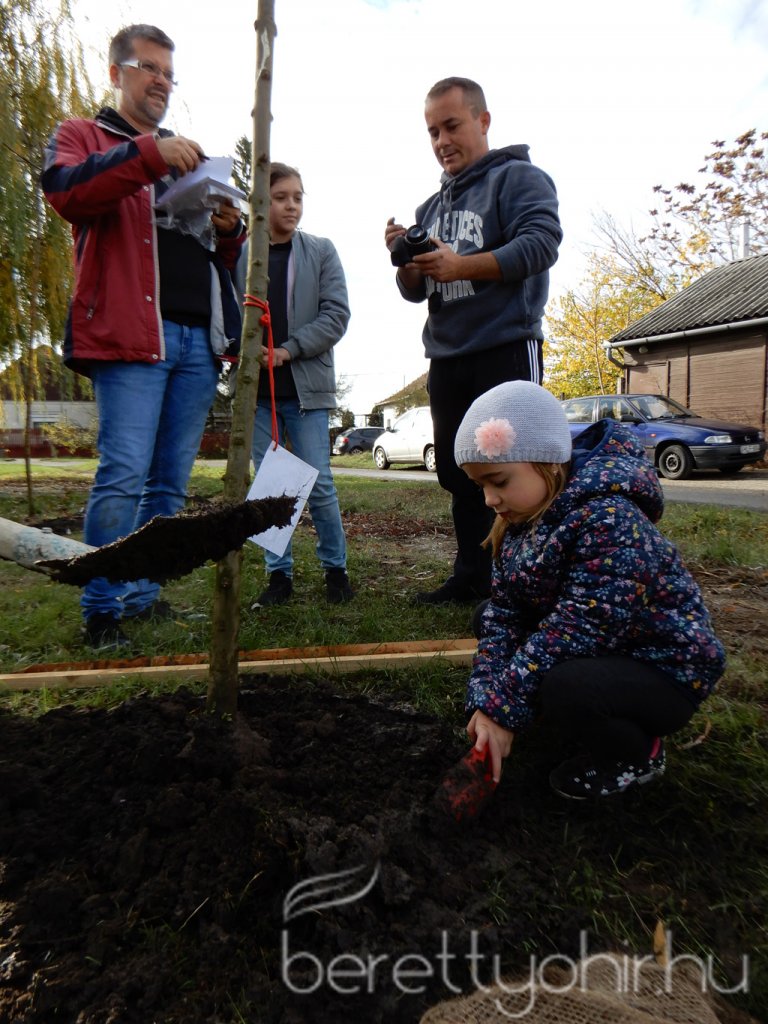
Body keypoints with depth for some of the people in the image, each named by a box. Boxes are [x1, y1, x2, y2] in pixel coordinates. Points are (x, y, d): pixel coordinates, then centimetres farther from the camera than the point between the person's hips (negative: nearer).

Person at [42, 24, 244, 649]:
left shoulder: (187, 160, 30)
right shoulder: (84, 136, 15)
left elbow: (219, 260, 28)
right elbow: (63, 190, -8)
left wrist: (230, 231, 6)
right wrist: (147, 154, -17)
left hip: (197, 339, 6)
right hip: (130, 335, -5)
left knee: (170, 483, 5)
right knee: (124, 476, -13)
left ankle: (141, 595, 16)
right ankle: (102, 611, -2)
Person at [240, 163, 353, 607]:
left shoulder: (321, 251, 7)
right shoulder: (240, 254, 7)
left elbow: (336, 315, -1)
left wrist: (287, 350, -11)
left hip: (306, 386, -1)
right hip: (256, 387, 1)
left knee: (318, 483, -2)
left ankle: (336, 568, 15)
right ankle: (279, 574, 17)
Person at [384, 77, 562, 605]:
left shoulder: (519, 177, 2)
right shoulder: (432, 206, 22)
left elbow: (541, 243, -16)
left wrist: (459, 266, -24)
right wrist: (406, 263, -3)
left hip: (506, 350, -7)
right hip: (446, 359, 8)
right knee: (459, 473, 10)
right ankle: (472, 577, 20)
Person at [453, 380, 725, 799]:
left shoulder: (609, 520, -29)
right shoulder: (520, 520, -3)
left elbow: (579, 628, -33)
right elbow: (504, 611, -7)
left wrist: (502, 707, -28)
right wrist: (486, 700, -18)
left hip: (662, 667, -8)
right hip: (597, 651, 8)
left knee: (563, 688, -35)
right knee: (487, 619, 6)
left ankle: (638, 753, 0)